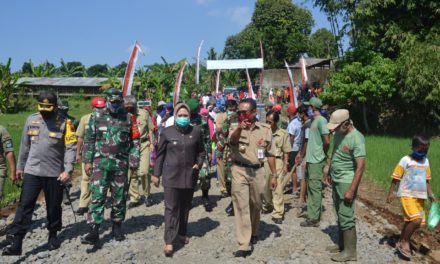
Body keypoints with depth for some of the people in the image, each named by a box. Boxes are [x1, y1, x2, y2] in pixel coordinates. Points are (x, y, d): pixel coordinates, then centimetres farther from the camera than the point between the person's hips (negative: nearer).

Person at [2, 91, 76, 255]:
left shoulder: (64, 123, -6)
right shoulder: (31, 120, 5)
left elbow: (71, 147, -10)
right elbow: (25, 146, 12)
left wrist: (68, 170, -18)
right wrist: (20, 167, 14)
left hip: (55, 173, -2)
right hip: (32, 172, 2)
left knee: (53, 207, 11)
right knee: (24, 206, -1)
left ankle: (53, 236, 31)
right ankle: (16, 243, 3)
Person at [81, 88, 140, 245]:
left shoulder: (129, 118, 4)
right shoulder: (96, 117, 5)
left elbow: (135, 141, 4)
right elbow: (89, 140, 7)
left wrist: (134, 161, -2)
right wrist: (87, 161, 1)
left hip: (121, 163, 1)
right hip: (100, 162, -1)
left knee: (119, 197, 10)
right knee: (97, 196, -7)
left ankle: (117, 227, 25)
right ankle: (94, 232, -5)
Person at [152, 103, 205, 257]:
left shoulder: (196, 132, 2)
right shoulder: (167, 132, -2)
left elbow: (201, 151, 13)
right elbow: (160, 154, 3)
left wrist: (198, 164, -4)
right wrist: (156, 174, 3)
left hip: (189, 175, 3)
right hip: (171, 174, -2)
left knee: (185, 207, 15)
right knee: (171, 208, -3)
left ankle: (182, 233, 32)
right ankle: (169, 241, 1)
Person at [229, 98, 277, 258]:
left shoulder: (265, 130, 3)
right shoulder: (235, 127, -2)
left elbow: (270, 154, 9)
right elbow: (232, 140, -25)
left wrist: (274, 175, 7)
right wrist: (240, 128, -45)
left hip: (257, 171, 2)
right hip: (239, 171, -2)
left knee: (256, 205, 17)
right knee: (241, 206, -4)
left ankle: (254, 232, 43)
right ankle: (244, 245, 0)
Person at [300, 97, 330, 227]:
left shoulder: (321, 120, -14)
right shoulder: (313, 120, 14)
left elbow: (326, 141, -19)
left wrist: (324, 153, -4)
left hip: (317, 160, -9)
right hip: (311, 159, 9)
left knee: (315, 188, -4)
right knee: (311, 188, 14)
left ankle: (314, 218, 3)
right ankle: (311, 214, 23)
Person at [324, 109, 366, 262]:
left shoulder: (356, 139, -20)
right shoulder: (338, 134, 5)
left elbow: (360, 167, -22)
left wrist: (351, 190, -23)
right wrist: (329, 173, 20)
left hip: (346, 182, -8)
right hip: (336, 181, 8)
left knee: (346, 217, -2)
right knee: (339, 215, 15)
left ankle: (350, 251, 8)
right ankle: (342, 245, 27)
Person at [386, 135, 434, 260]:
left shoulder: (426, 161, 9)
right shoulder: (405, 160, -9)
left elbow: (426, 181, 16)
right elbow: (396, 178, -6)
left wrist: (430, 194, 6)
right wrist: (391, 193, -8)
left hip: (420, 197, 7)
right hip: (407, 195, -6)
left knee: (411, 221, 10)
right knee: (416, 220, -19)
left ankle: (401, 242, 29)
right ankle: (404, 243, 0)